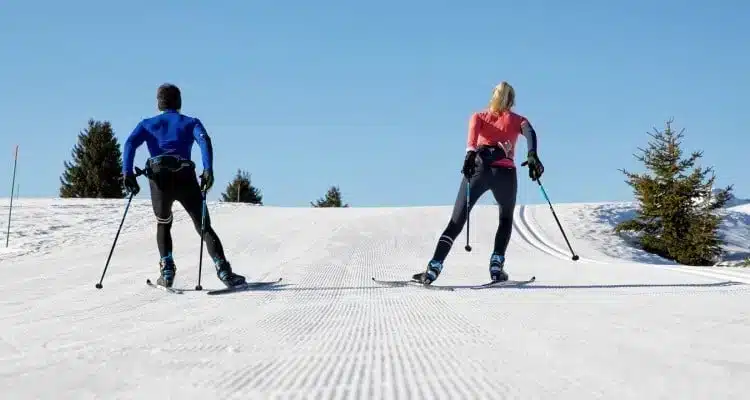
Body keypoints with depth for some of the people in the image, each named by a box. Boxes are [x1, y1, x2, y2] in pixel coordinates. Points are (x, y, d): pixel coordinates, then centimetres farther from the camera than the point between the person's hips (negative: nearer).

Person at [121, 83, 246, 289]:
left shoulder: (148, 124, 23)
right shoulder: (191, 122, 20)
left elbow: (130, 143, 4)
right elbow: (204, 140, -3)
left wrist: (127, 173, -4)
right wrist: (208, 170, -14)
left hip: (158, 178, 1)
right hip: (185, 178, -1)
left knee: (163, 224, 25)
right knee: (204, 227, 6)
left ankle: (167, 270, 9)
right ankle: (223, 270, -11)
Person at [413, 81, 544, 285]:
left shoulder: (479, 116, 24)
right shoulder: (517, 119, 23)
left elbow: (473, 129, -1)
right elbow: (530, 132, -1)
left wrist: (470, 152, -18)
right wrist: (532, 155, -17)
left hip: (478, 167, 0)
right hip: (505, 172, 0)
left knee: (456, 222, 4)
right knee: (506, 219, 24)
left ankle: (434, 268, -12)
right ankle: (496, 264, 7)